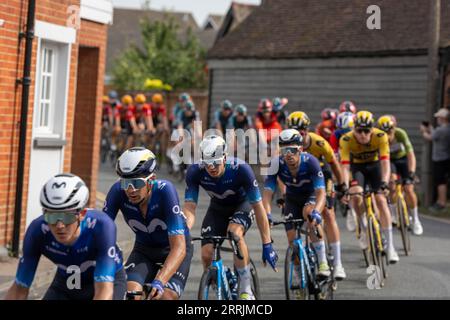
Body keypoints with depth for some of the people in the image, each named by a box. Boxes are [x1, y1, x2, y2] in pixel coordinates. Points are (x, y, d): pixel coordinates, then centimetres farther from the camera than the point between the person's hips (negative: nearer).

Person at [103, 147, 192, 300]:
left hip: (173, 249, -3)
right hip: (143, 249, 3)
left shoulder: (165, 190, -33)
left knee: (166, 296, -22)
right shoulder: (118, 191, -25)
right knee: (130, 291, -21)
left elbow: (179, 247, -37)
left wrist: (159, 282, -50)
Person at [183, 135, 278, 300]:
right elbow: (189, 208, -28)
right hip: (217, 208, 3)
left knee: (234, 232, -35)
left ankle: (246, 290, -24)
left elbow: (258, 207, -29)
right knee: (206, 254, -16)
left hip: (242, 205, -3)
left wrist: (267, 245, -28)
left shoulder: (240, 169, -34)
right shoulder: (195, 172, -28)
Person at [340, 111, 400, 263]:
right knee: (355, 196, -27)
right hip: (357, 167, 0)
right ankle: (364, 228, 2)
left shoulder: (380, 136, -29)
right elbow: (345, 166, -33)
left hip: (375, 165, 0)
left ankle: (390, 246, -11)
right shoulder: (346, 140, -30)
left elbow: (385, 162, -35)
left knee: (381, 200, -15)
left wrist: (384, 182, -49)